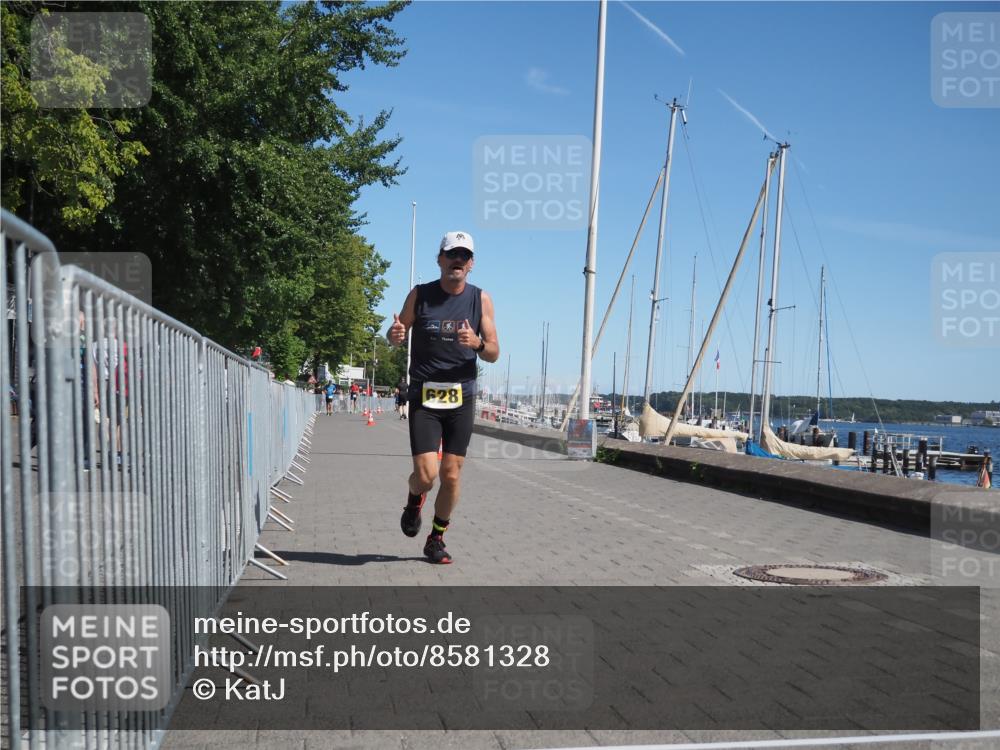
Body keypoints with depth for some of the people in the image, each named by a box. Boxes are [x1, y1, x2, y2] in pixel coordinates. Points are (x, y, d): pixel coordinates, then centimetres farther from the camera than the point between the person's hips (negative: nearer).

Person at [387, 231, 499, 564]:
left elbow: (494, 354, 2)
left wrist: (478, 343, -21)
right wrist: (395, 334, -13)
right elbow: (397, 334, 12)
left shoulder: (481, 299, 2)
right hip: (424, 397, -1)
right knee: (426, 474, -12)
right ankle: (414, 500, 25)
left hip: (461, 398, 1)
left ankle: (436, 539, 24)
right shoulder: (419, 294, 1)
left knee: (451, 475, 4)